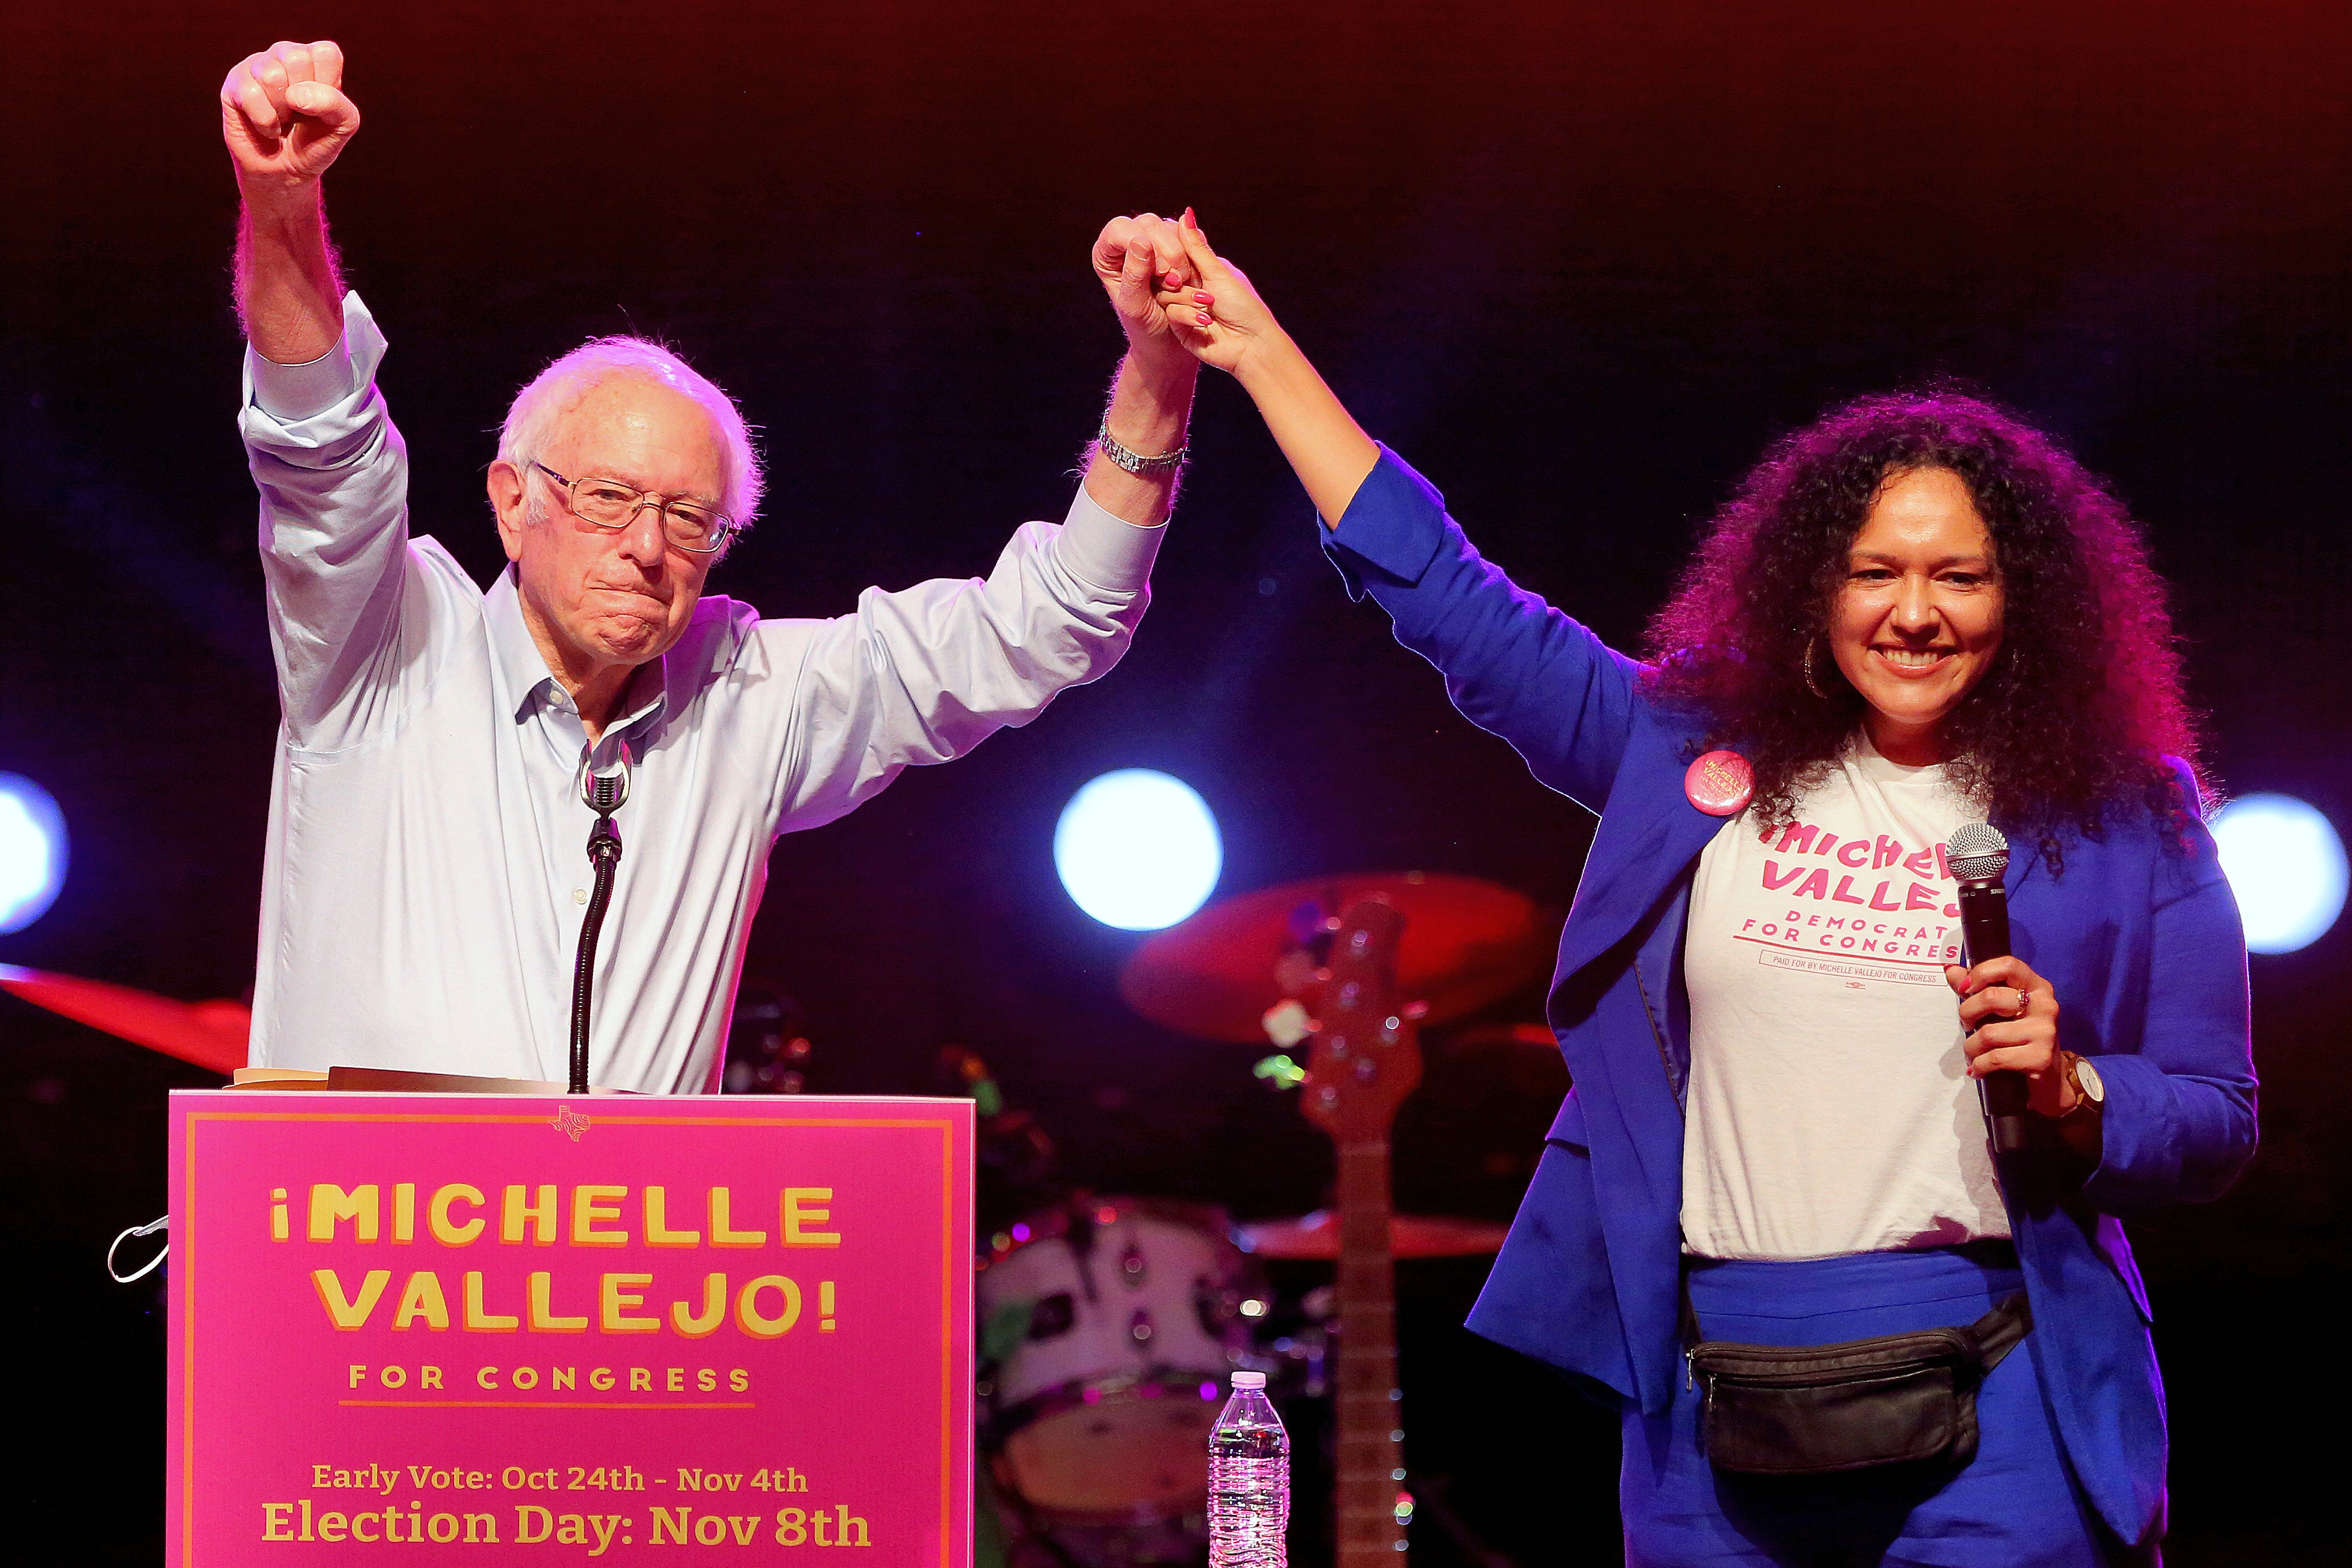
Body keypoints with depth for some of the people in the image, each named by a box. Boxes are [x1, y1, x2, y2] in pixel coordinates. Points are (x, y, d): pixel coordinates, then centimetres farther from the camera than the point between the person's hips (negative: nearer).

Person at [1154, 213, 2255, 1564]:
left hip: (1987, 1405, -2)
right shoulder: (1700, 754, 10)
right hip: (1717, 1397, 3)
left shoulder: (2124, 819, 4)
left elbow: (2215, 1130, 6)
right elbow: (1449, 600, 16)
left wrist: (2065, 1090, -15)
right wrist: (1260, 352, 18)